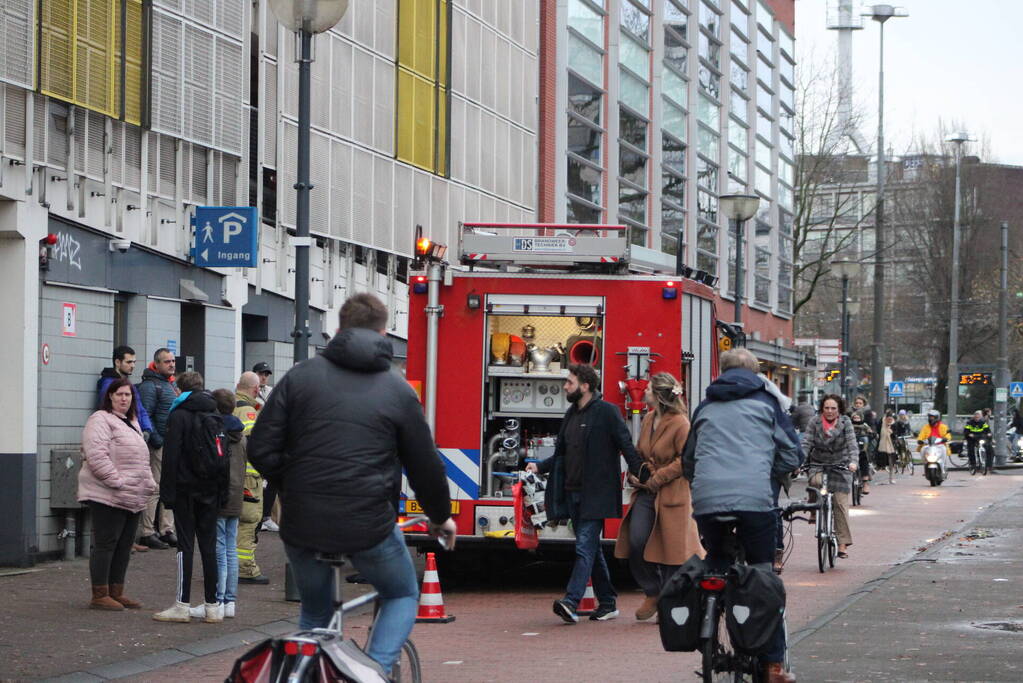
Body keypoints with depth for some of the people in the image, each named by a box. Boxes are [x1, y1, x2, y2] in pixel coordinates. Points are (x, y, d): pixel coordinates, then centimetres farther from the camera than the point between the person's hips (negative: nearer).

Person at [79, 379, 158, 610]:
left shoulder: (132, 423, 21)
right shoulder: (100, 421, -9)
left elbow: (141, 458, 28)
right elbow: (97, 456, -20)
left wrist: (149, 483, 14)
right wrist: (117, 481, -22)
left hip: (132, 497, 9)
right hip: (108, 496, -9)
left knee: (124, 545, 11)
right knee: (105, 544, -7)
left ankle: (116, 592, 18)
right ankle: (100, 595, -4)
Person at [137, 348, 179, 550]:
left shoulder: (172, 384, 19)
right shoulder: (150, 385, -9)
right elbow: (145, 416, -16)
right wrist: (156, 441, -19)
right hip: (159, 446, -9)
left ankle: (166, 530, 16)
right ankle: (148, 532, -5)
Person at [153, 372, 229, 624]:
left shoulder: (178, 416, -7)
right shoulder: (217, 416, 10)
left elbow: (171, 457, -12)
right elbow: (225, 458, 11)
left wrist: (167, 492, -10)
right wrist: (222, 493, 13)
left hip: (186, 489, -5)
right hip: (210, 490, 5)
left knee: (185, 545, -3)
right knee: (209, 545, 7)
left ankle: (182, 605, -3)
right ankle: (213, 606, 7)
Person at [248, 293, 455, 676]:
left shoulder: (300, 376, 4)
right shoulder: (398, 391, 2)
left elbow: (261, 450, 0)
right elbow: (425, 466, 7)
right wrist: (440, 516, 25)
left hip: (302, 525, 2)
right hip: (369, 526, -2)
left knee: (314, 611, 25)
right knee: (402, 596, 23)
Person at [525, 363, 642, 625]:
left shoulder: (607, 412, -8)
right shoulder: (572, 414, 16)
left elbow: (626, 446, -11)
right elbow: (562, 453, 22)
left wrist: (640, 475, -18)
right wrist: (540, 467, 7)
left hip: (595, 494, -8)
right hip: (573, 493, 8)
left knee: (585, 547, -14)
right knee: (591, 548, 12)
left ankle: (571, 602, -25)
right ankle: (607, 603, 19)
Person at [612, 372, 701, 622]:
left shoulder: (680, 424, -12)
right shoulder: (648, 419, 13)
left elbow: (685, 460, -15)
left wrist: (657, 479, -16)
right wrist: (634, 475, 6)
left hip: (670, 495, -7)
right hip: (646, 492, 7)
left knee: (669, 550, -1)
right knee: (636, 543, -3)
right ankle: (652, 593, 15)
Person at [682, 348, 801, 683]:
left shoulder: (706, 407, 23)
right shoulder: (765, 401, 14)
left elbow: (687, 461, 31)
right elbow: (792, 454, 12)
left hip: (707, 501, 3)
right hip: (754, 499, -3)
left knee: (714, 567, 18)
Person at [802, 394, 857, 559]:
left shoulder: (845, 422, -5)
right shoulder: (815, 422, -3)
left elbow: (852, 444, -14)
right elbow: (806, 443, -10)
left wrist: (853, 461, -32)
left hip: (840, 466, -1)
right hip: (818, 464, 1)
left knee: (841, 503, -8)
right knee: (816, 482, -33)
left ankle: (843, 543, -6)